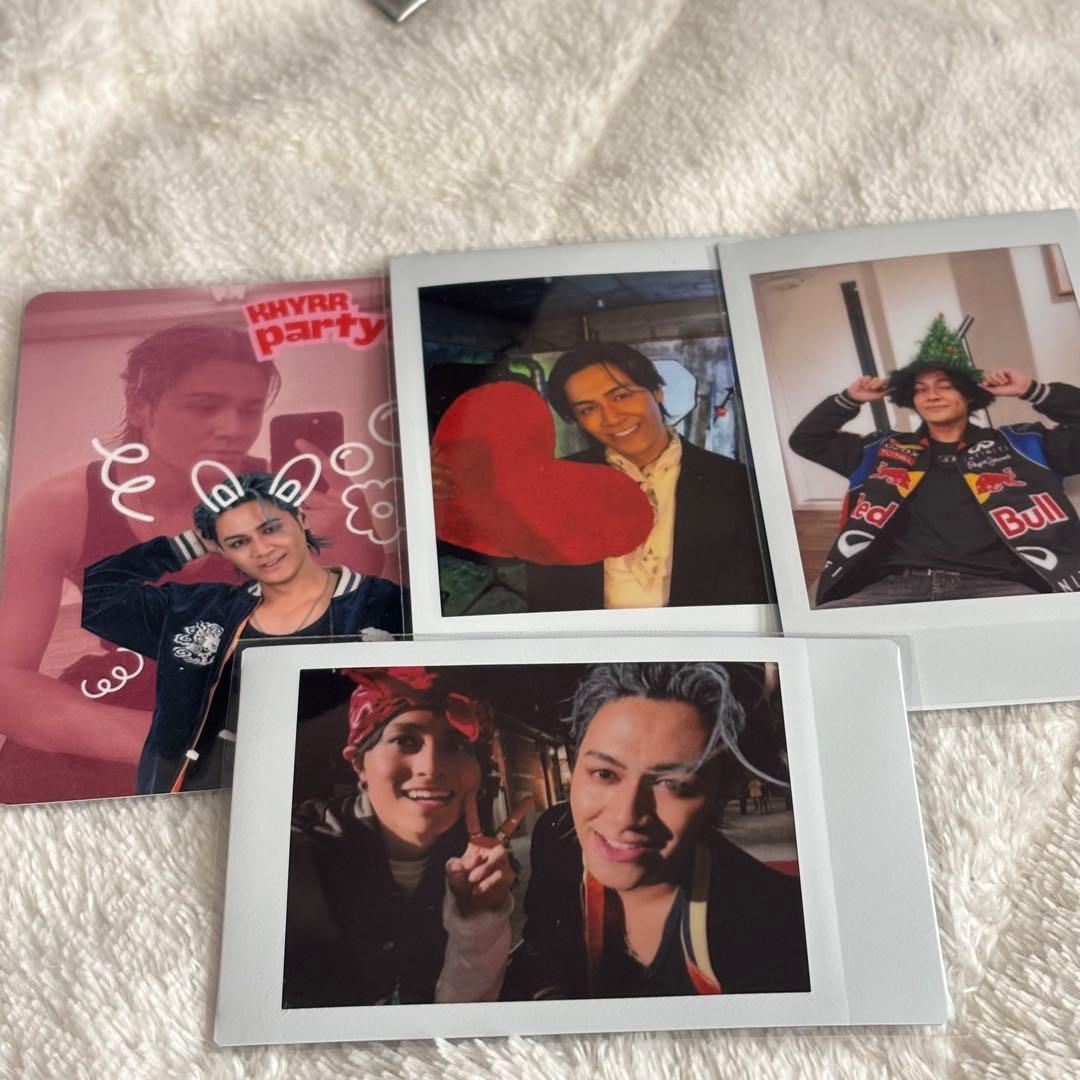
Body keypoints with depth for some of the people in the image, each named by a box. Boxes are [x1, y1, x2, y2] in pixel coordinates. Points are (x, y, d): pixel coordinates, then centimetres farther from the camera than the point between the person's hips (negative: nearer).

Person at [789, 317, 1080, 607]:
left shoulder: (1017, 445, 21)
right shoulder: (884, 450, 26)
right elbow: (805, 440, 34)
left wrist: (1031, 391, 14)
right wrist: (849, 399, 25)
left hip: (993, 585, -1)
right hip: (900, 586, 1)